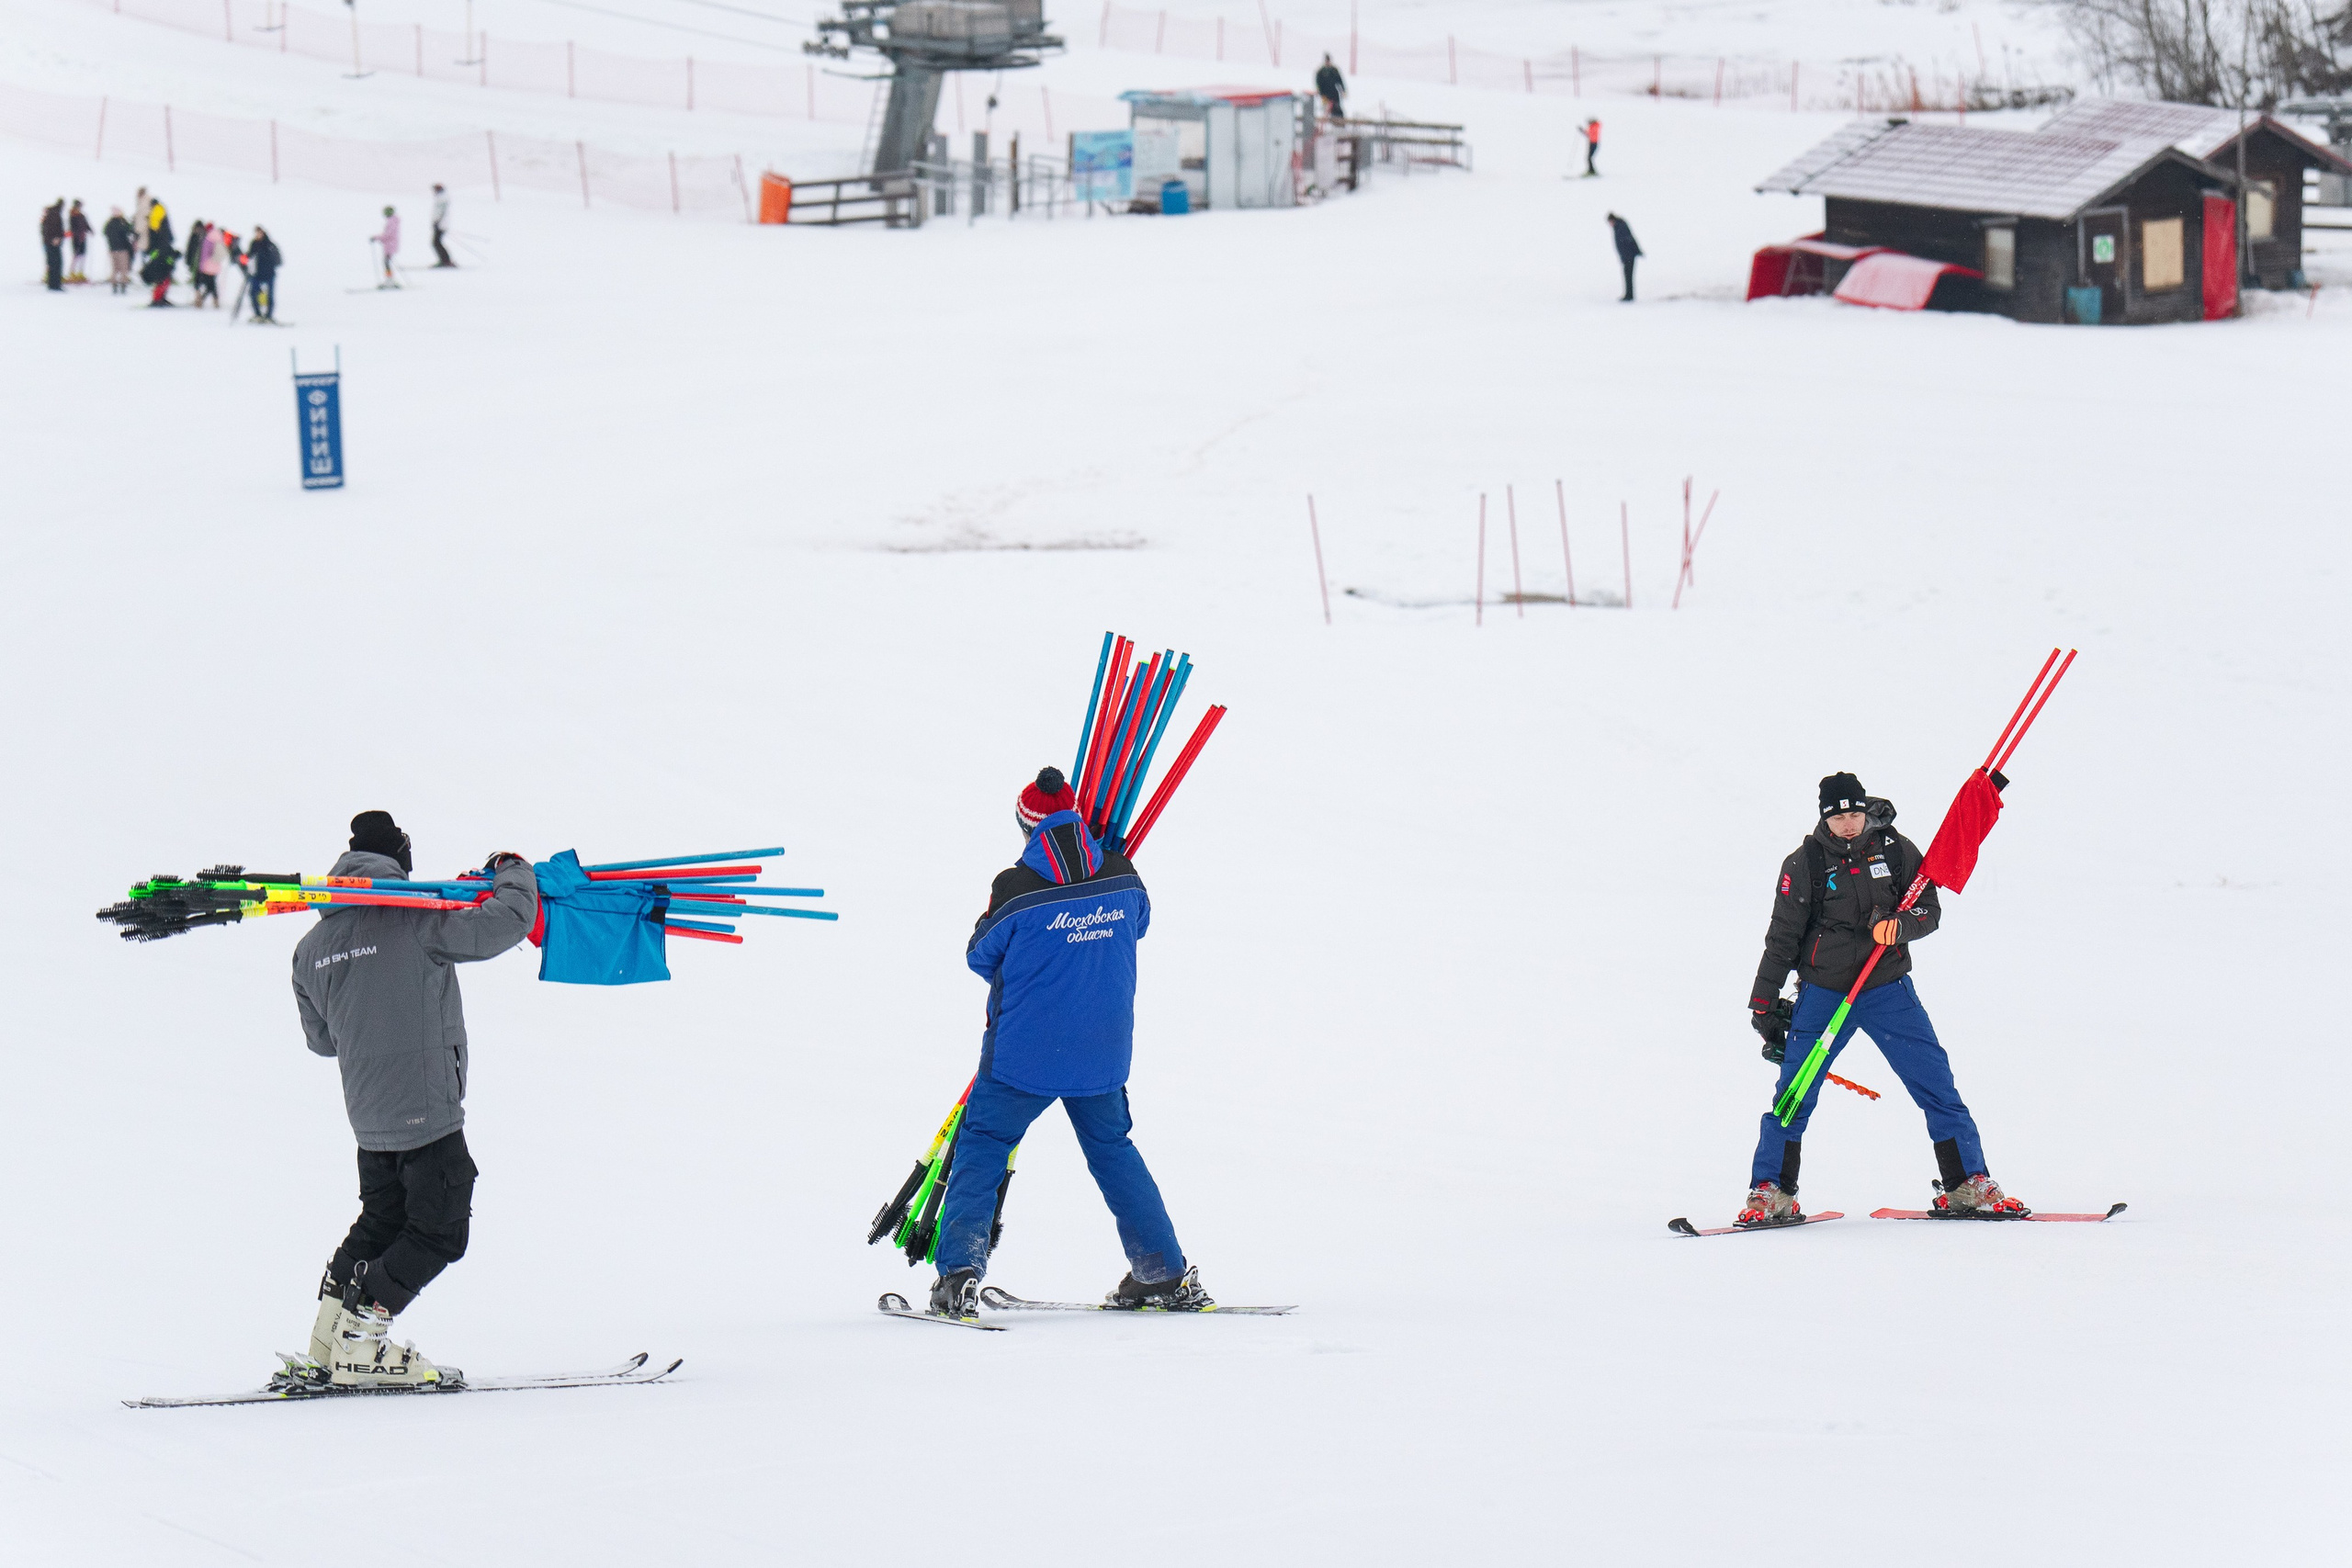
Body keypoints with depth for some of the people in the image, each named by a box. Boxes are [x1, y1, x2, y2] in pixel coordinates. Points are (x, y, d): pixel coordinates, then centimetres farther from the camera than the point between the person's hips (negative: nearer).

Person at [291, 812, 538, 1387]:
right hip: (427, 1110, -7)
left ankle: (326, 1350, 15)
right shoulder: (416, 920, -13)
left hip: (368, 1117, 7)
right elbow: (508, 922, -14)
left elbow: (321, 1038, 17)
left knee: (381, 1221, 20)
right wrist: (514, 874, 7)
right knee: (437, 1233, 1)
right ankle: (357, 1348, -5)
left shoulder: (312, 947, 6)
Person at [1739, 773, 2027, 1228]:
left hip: (1888, 990, 1)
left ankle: (1968, 1187, 5)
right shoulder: (1805, 864, -2)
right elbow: (1782, 937, 3)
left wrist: (1899, 925, -21)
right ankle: (1770, 1194, 5)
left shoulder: (1895, 850, 0)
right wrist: (1764, 1004, 3)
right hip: (1822, 993, -1)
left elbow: (1929, 909, 2)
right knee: (1794, 1093, -6)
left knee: (1936, 1084, -3)